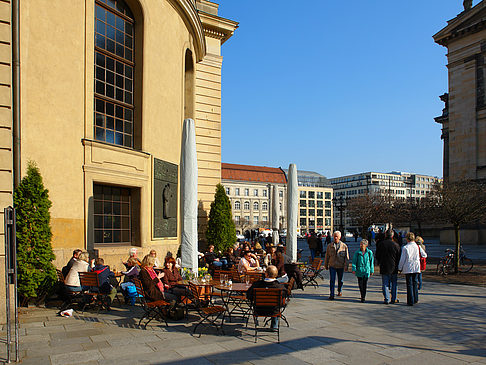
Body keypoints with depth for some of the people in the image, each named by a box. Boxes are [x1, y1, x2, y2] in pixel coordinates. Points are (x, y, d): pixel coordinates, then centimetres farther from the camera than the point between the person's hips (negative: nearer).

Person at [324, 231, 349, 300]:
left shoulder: (344, 246, -1)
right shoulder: (329, 246, 3)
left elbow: (346, 257, -1)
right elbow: (327, 256, 9)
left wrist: (346, 265, -8)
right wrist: (326, 265, 11)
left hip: (340, 266, 0)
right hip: (332, 266, 0)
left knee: (340, 280, 16)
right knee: (332, 280, -7)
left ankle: (339, 291, 39)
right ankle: (332, 295, -5)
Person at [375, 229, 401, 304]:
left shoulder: (380, 244, -4)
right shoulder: (396, 245, -6)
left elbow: (377, 256, 3)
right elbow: (399, 257, -1)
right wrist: (398, 266, 11)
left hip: (384, 267, 0)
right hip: (394, 267, 0)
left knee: (385, 284, 6)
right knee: (394, 284, 12)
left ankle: (386, 299, 4)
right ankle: (394, 299, 16)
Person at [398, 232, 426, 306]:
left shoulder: (405, 247, -10)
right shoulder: (418, 246, 0)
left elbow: (402, 259, -7)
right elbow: (424, 255, 8)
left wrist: (400, 268, 4)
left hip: (408, 268, -4)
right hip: (416, 267, 4)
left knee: (409, 284, 1)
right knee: (415, 283, 17)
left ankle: (410, 301, 2)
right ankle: (415, 299, 22)